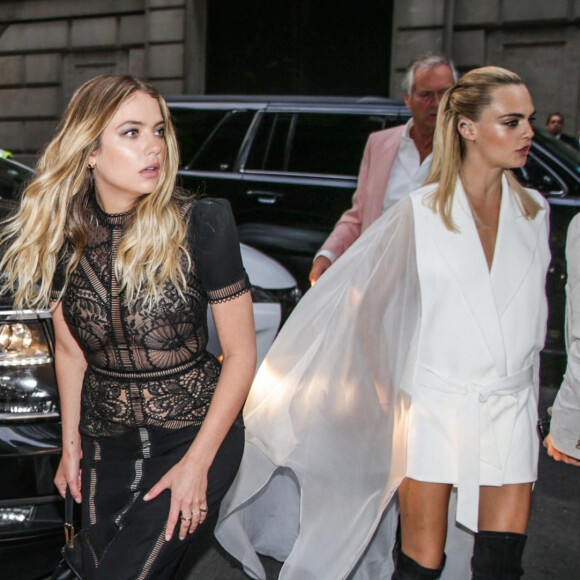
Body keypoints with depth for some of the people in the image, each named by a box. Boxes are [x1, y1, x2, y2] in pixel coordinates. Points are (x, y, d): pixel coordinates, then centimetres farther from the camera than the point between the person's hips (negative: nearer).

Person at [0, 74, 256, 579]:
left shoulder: (200, 227, -17)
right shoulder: (61, 240, -5)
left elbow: (240, 354, -12)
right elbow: (70, 353, 8)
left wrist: (196, 464, -13)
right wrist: (71, 444, 9)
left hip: (196, 434, -4)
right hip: (108, 440, 4)